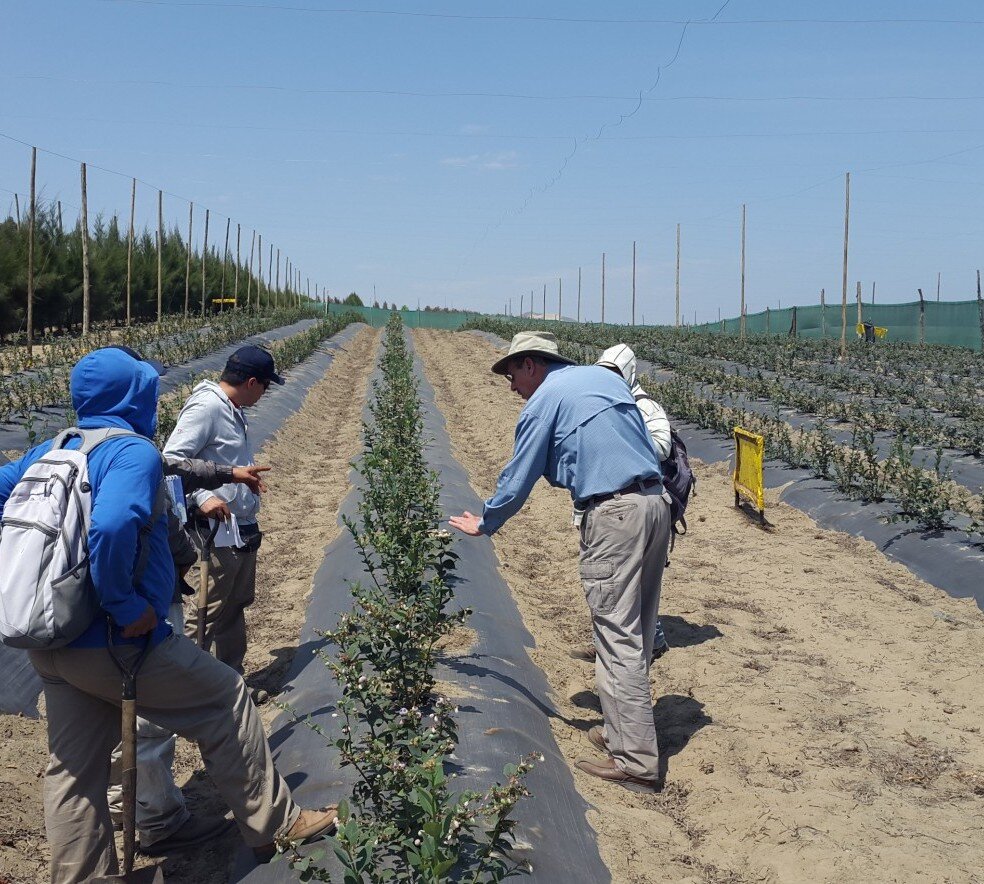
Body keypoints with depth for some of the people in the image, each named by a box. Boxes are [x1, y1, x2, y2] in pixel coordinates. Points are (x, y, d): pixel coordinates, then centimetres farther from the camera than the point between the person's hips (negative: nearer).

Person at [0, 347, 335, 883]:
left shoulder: (48, 451, 9)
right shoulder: (133, 452, -17)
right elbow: (113, 528, -35)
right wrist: (126, 606, -23)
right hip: (113, 643, -8)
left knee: (73, 770, 17)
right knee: (226, 702, 9)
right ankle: (272, 825, 21)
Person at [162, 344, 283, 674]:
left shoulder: (233, 410, 12)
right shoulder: (206, 407, -17)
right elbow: (171, 457, -24)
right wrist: (202, 497, -32)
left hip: (243, 530, 11)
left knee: (236, 605, 20)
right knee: (206, 613, -5)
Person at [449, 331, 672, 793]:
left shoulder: (545, 399, -2)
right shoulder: (606, 377, 19)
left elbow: (518, 478, 4)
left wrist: (484, 523, 19)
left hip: (613, 516, -8)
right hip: (656, 503, 8)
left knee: (617, 637, -5)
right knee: (636, 631, 15)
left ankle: (636, 762, -2)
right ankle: (624, 730, 26)